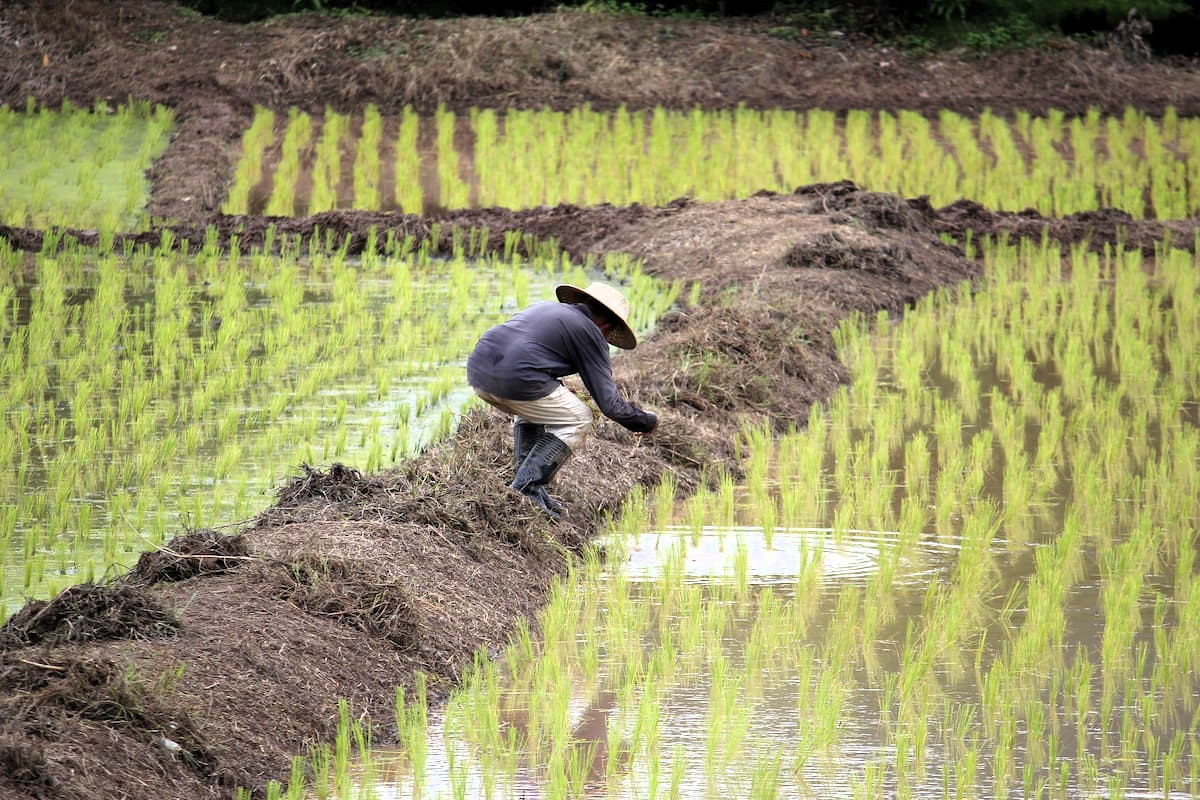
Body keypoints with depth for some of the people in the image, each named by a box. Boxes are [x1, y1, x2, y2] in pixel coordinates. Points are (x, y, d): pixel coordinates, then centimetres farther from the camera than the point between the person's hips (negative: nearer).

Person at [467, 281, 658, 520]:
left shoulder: (545, 307, 29)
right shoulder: (590, 334, 9)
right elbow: (609, 402, 7)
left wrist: (560, 395, 49)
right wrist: (647, 422, 23)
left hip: (477, 373, 7)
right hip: (516, 381, -7)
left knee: (531, 409, 34)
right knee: (578, 421, 12)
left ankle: (528, 484, 23)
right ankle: (528, 486, 1)